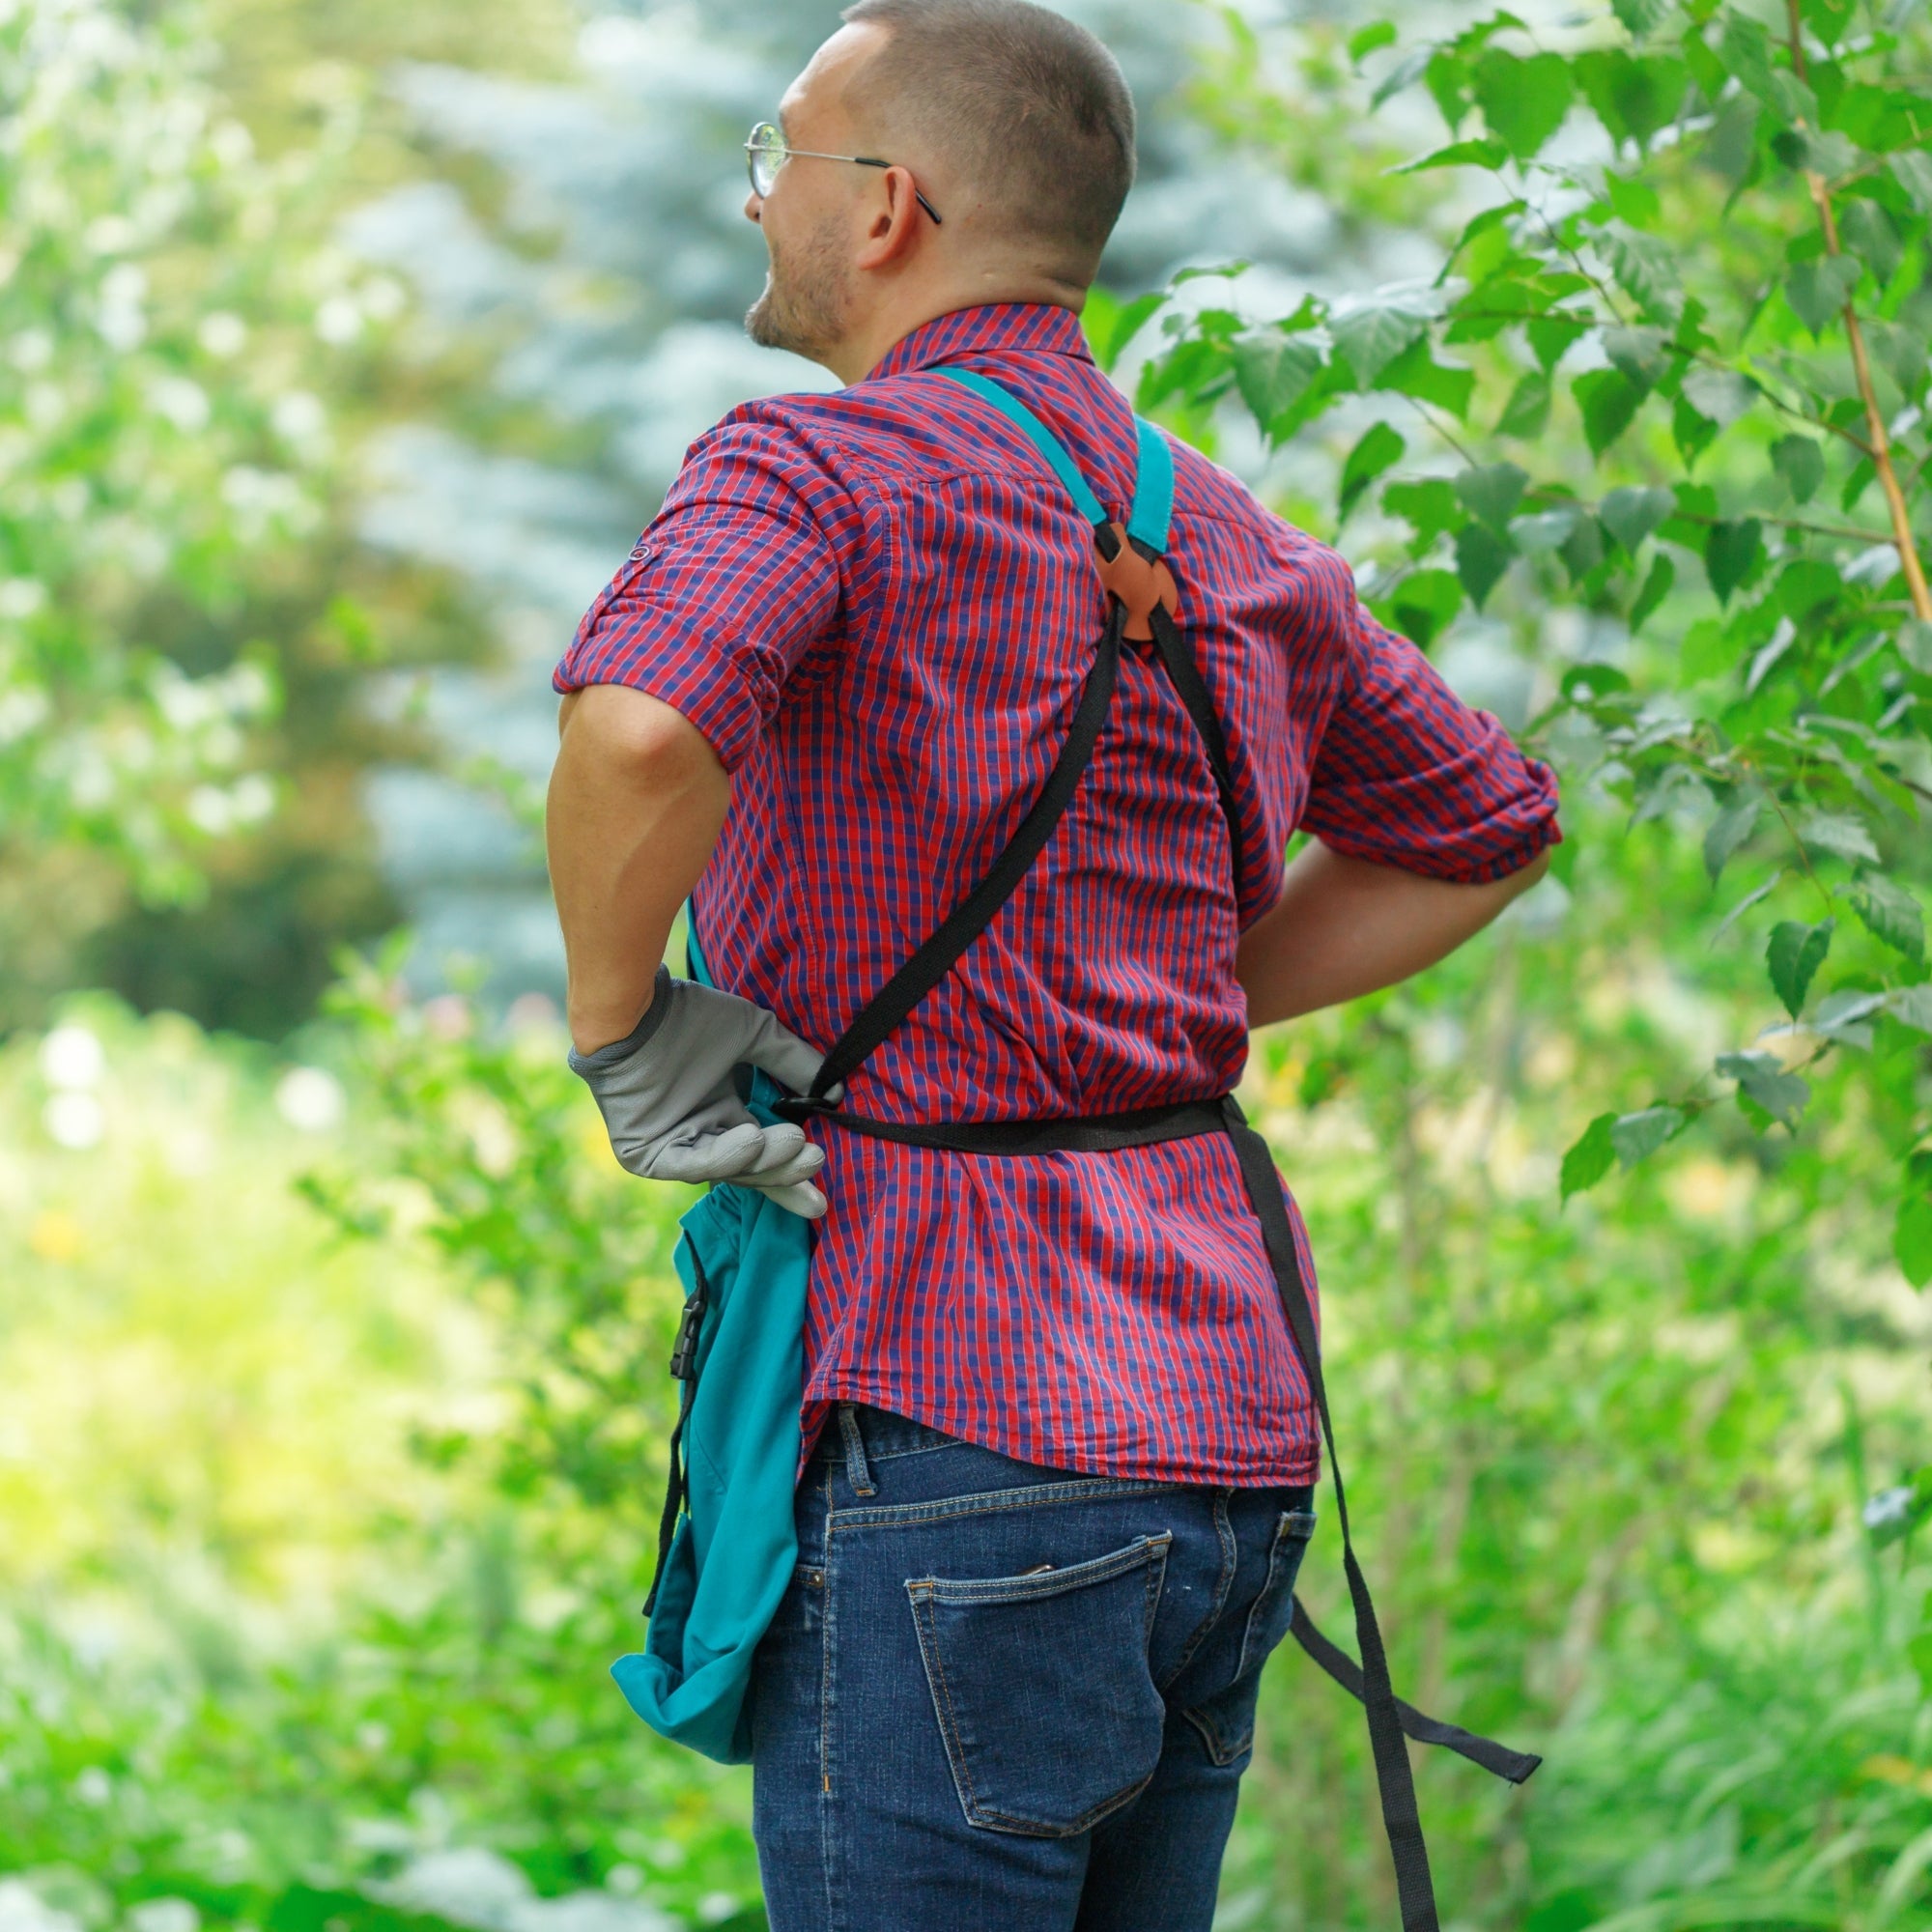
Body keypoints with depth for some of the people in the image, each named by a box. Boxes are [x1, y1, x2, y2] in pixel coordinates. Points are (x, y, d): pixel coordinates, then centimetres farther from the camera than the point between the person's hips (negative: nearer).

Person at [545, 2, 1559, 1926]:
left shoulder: (813, 469, -9)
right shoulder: (1231, 550, 15)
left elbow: (639, 735, -30)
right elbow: (1487, 826, 29)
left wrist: (615, 1024, -12)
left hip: (955, 1429, -8)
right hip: (1221, 1425, 8)